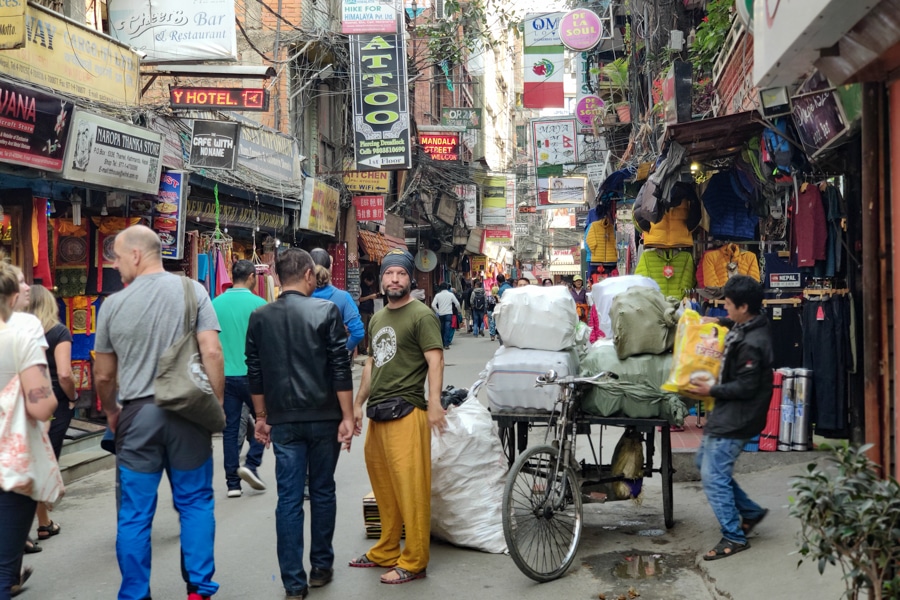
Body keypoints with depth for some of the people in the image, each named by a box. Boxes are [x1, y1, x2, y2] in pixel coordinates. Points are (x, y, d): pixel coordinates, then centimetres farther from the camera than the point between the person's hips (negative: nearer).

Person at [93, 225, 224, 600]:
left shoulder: (114, 304, -1)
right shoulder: (192, 291, -3)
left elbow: (103, 375, 8)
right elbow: (212, 352, -11)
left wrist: (111, 413, 25)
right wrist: (216, 404, 1)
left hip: (137, 414, 0)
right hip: (188, 411, 0)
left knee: (135, 513, 9)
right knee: (195, 503, 12)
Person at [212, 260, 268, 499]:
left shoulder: (215, 304, 3)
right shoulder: (258, 304, -8)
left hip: (225, 375, 3)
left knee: (230, 428, 7)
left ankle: (232, 483, 9)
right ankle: (251, 464, 1)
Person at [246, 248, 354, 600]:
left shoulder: (259, 318, 3)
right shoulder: (326, 311, -7)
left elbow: (255, 374, 8)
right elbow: (341, 369, -9)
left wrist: (261, 417, 17)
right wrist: (347, 416, -4)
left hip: (284, 421, 2)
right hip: (323, 417, -2)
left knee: (288, 499, 4)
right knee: (322, 492, 13)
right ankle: (321, 568, 24)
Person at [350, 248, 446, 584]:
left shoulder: (421, 315, -5)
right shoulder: (377, 319, 19)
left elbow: (435, 360, -14)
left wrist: (434, 403, -24)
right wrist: (359, 403, 22)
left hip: (406, 412, -8)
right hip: (377, 412, 8)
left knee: (410, 487, -5)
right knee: (383, 487, 15)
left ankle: (413, 562, 2)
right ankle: (385, 552, 28)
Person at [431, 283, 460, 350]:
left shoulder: (437, 295, 3)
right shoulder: (451, 294, -1)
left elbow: (433, 305, -5)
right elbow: (457, 304, -2)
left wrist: (437, 311, 7)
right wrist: (458, 310, 16)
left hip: (441, 314, 2)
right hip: (449, 314, -2)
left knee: (442, 329, 13)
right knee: (447, 329, -5)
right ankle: (446, 344, -12)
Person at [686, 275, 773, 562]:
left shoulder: (751, 344, -26)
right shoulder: (747, 326, 4)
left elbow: (746, 387, -24)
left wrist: (712, 390, -15)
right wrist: (719, 322, 16)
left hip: (735, 420, -11)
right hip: (726, 413, 11)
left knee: (713, 475, -7)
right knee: (705, 462, 20)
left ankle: (734, 538, 6)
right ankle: (750, 511, 29)